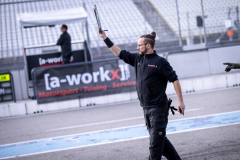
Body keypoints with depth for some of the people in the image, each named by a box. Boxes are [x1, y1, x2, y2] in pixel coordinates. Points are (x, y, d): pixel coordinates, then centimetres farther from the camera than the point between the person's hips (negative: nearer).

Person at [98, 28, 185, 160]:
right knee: (159, 140, 14)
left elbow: (174, 80, -8)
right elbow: (120, 53, 15)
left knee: (156, 141, -5)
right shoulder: (137, 59, 11)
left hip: (158, 108, -7)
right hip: (146, 108, 7)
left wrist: (180, 101, -10)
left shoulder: (160, 62, -9)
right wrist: (105, 38, 11)